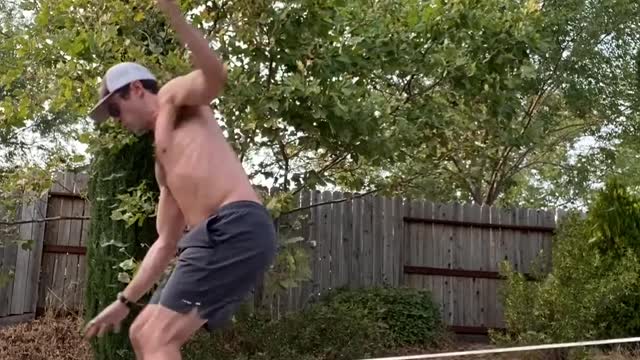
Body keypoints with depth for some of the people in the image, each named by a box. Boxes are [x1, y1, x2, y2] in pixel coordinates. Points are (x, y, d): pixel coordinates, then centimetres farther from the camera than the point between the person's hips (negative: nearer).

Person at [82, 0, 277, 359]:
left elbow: (216, 75, -14)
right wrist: (124, 301, 31)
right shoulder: (165, 166, 32)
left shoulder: (173, 98, 11)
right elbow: (165, 244, 31)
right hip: (217, 236, 9)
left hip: (237, 228, -9)